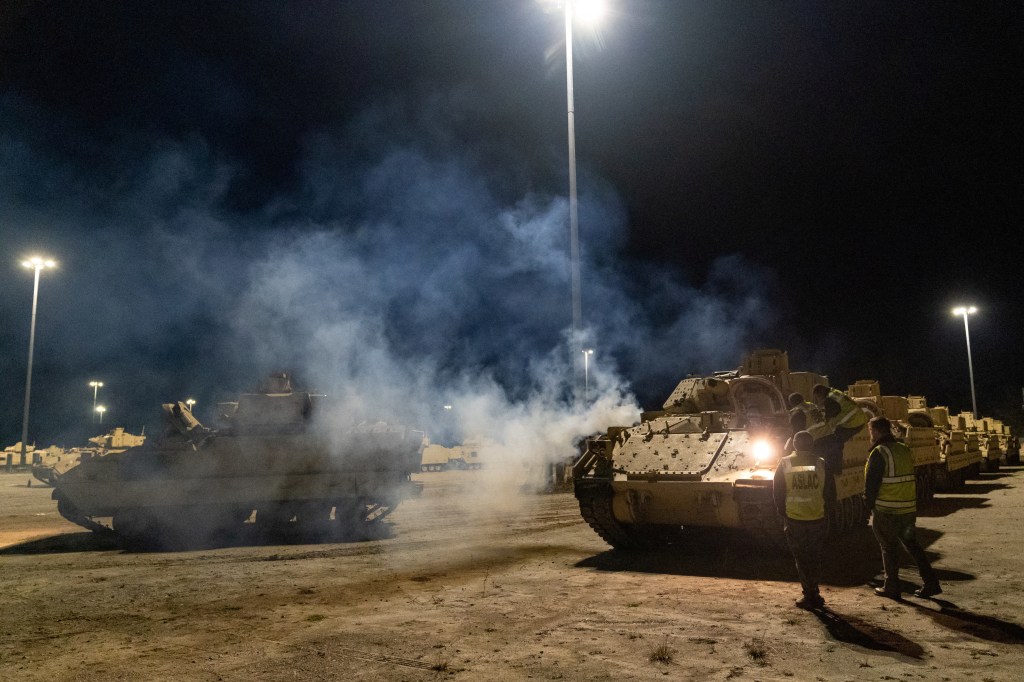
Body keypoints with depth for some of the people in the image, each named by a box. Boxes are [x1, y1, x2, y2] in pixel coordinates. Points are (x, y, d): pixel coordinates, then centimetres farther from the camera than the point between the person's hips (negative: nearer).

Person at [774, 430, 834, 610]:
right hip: (817, 518, 2)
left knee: (801, 559, 9)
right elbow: (830, 490, 1)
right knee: (815, 557, 17)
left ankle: (809, 596, 10)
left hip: (794, 519, -2)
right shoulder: (821, 463, -3)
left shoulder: (785, 463, -5)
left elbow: (777, 492, -4)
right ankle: (814, 595, 22)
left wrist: (782, 511, 9)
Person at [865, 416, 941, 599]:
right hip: (909, 507, 7)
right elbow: (912, 479, 16)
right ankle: (931, 584, 15)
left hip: (887, 510, -7)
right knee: (912, 545, 16)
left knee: (889, 548, 5)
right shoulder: (904, 450, 10)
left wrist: (870, 504, -5)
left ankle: (892, 587, 13)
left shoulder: (880, 453, -14)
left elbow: (871, 483, -16)